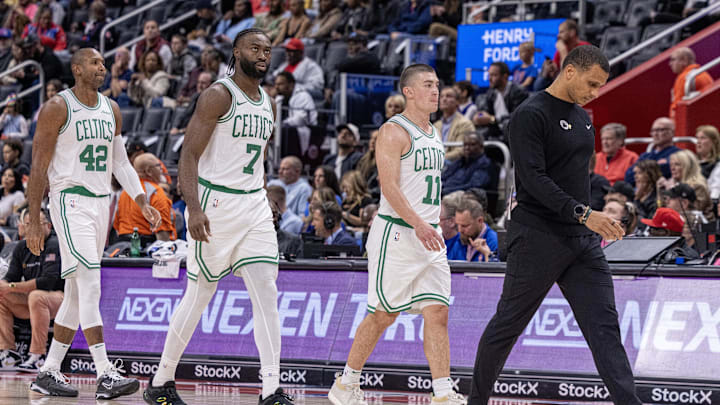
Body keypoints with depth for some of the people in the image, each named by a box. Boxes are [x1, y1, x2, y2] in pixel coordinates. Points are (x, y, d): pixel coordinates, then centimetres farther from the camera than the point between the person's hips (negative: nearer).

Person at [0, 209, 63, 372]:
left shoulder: (54, 247, -15)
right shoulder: (22, 247, 9)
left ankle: (37, 356, -35)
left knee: (37, 296, -37)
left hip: (58, 297, -8)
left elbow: (48, 281, -25)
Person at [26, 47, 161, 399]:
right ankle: (105, 375, -21)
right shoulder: (57, 108, -8)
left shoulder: (111, 110, 12)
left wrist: (143, 203, 7)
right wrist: (33, 221, -11)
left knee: (76, 292, 9)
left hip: (101, 203, 7)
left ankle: (48, 373, 16)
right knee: (91, 284, -16)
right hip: (70, 201, -7)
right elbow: (39, 166, -8)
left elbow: (120, 163, 18)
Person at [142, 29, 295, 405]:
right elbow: (189, 154, -15)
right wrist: (193, 207, -25)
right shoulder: (218, 96, -10)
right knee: (200, 294, 1)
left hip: (255, 204, 6)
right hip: (215, 201, -6)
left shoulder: (268, 104, 14)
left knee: (266, 292, -6)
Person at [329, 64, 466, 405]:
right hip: (396, 233, -7)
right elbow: (389, 186, -20)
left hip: (428, 234, 7)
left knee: (437, 313, -2)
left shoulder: (433, 133, 16)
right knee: (384, 314, 0)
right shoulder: (394, 131, -10)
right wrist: (418, 224, -29)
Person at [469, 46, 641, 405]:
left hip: (583, 240, 7)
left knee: (604, 325, -3)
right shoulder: (531, 115, -11)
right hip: (538, 237, -7)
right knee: (508, 324, 4)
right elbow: (533, 177, -21)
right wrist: (583, 213, -27)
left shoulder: (582, 118, 16)